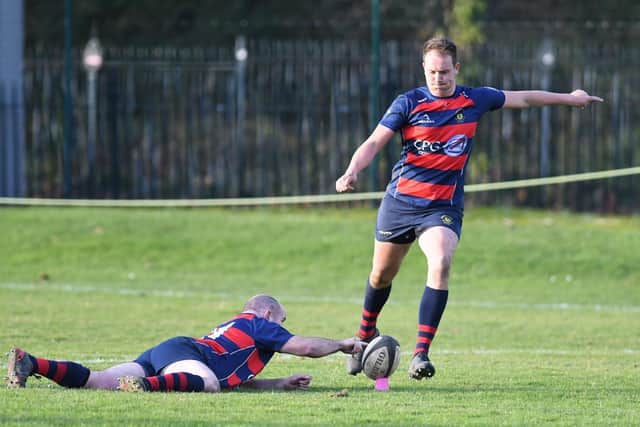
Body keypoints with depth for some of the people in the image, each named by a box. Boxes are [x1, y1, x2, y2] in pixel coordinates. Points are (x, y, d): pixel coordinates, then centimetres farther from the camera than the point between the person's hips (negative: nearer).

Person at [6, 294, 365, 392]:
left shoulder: (234, 328, 38)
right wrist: (343, 344, 29)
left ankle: (29, 364, -28)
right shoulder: (258, 325, 15)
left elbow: (237, 378, 39)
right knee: (207, 383, -39)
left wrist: (282, 383, 40)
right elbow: (307, 347, 13)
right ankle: (144, 385, -61)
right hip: (181, 353, -8)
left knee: (95, 381, -13)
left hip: (158, 356, 8)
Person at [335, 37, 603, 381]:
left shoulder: (475, 100, 0)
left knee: (440, 265, -26)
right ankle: (366, 333, 42)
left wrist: (570, 98, 26)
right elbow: (374, 143, -10)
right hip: (400, 200, 0)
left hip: (443, 206, 0)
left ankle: (421, 353, -26)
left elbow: (523, 98, 16)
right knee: (382, 274, 12)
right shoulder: (408, 103, -7)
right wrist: (351, 172, -29)